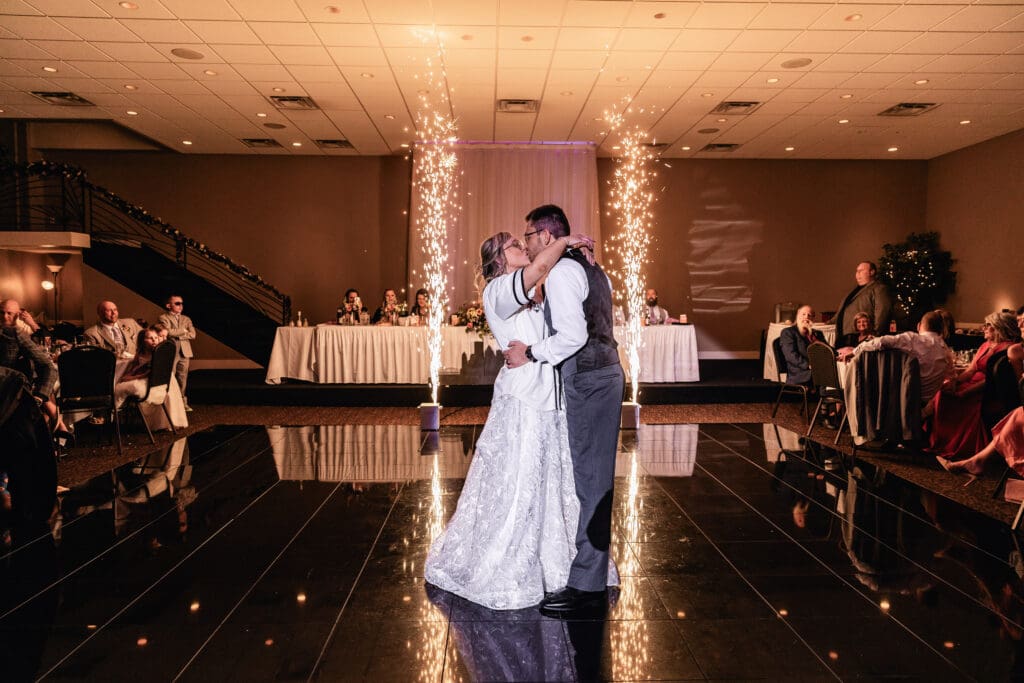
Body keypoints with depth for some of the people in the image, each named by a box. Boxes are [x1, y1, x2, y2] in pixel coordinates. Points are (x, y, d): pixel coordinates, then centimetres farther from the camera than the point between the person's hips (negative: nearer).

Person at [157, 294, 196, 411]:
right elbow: (168, 332, -15)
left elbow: (192, 334, 4)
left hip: (184, 352, 5)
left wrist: (178, 335, -8)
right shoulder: (164, 318, 2)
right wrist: (183, 331, -4)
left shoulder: (186, 319, 17)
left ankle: (182, 402, 13)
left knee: (182, 379, 7)